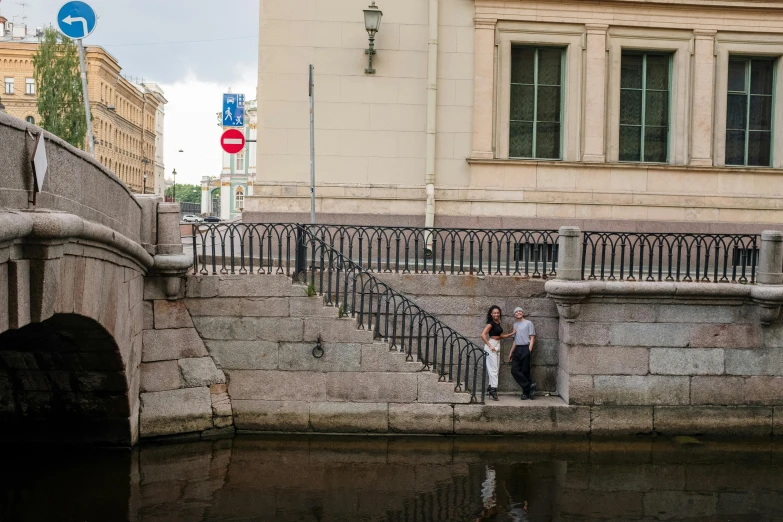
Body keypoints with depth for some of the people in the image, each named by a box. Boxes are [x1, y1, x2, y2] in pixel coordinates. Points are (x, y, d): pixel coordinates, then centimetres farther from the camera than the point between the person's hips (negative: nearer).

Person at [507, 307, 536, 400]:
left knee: (525, 371, -5)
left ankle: (526, 392, 2)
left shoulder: (528, 323, 2)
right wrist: (511, 352, 20)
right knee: (514, 370, -7)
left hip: (525, 348, -6)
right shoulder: (515, 325, 20)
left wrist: (529, 350, -16)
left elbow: (532, 337, -4)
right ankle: (529, 386, -4)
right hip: (517, 349, 6)